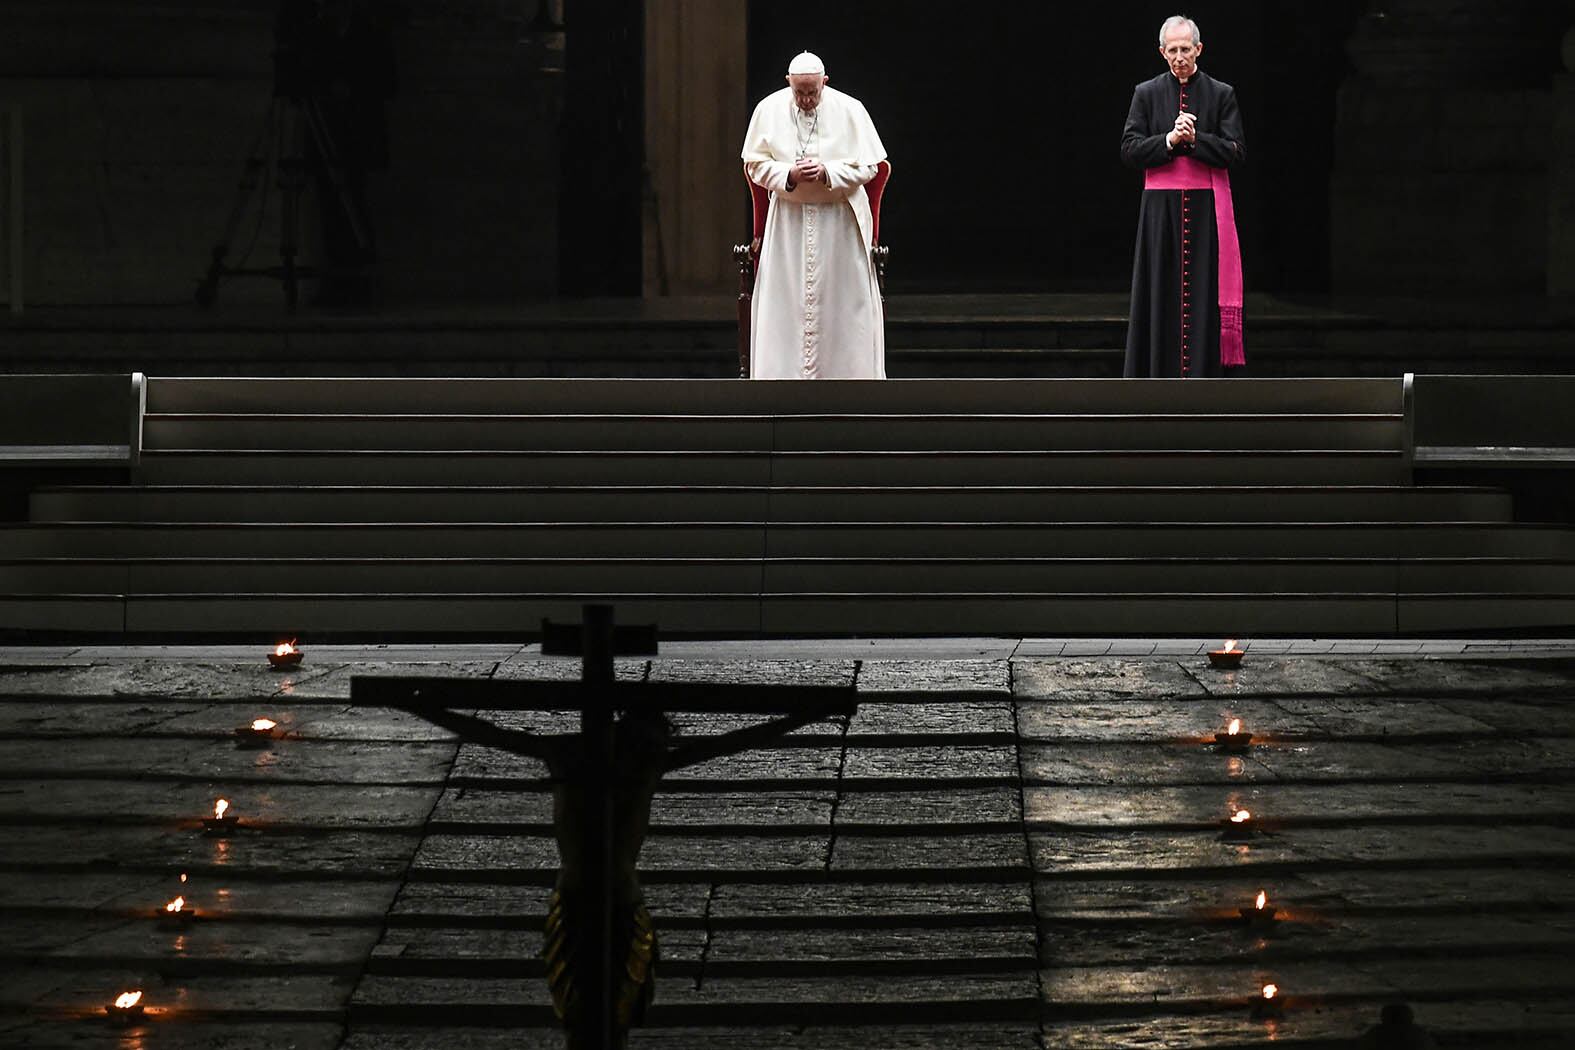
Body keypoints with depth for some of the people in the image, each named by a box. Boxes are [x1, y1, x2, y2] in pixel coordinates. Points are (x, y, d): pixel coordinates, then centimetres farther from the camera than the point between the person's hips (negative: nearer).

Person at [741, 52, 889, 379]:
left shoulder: (849, 110, -7)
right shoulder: (769, 110, -3)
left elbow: (868, 166, -3)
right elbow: (754, 164, 1)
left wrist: (827, 172, -19)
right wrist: (789, 175, -17)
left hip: (839, 218, -1)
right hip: (788, 217, 1)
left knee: (842, 299, 1)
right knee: (785, 298, 0)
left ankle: (845, 372, 6)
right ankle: (784, 373, 4)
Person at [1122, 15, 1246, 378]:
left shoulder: (1221, 94, 4)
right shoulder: (1146, 94, 7)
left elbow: (1236, 152, -2)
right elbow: (1129, 149, -1)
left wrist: (1195, 139, -14)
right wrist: (1170, 140, -14)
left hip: (1207, 209, -1)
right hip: (1161, 208, 1)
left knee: (1204, 295, -3)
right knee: (1163, 294, 1)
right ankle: (1161, 380, 3)